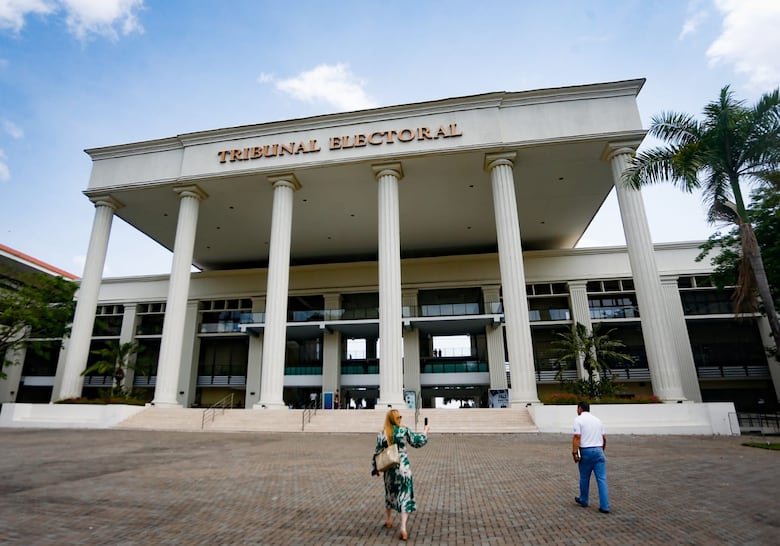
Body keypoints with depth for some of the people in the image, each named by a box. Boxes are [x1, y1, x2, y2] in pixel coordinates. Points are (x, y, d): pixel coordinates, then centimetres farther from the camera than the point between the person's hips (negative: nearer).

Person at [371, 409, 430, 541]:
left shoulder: (381, 434, -6)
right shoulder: (404, 430, -9)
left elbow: (377, 453, -3)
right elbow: (417, 442, 1)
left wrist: (375, 468, 9)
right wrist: (425, 431, 16)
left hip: (389, 468, 3)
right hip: (403, 468, -3)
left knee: (390, 494, 23)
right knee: (405, 495, 3)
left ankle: (388, 521, 38)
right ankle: (403, 527, -6)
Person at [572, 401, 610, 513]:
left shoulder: (578, 419, -5)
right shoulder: (597, 420, 12)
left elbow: (577, 437, -15)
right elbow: (604, 438, 15)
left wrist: (575, 453, -13)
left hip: (586, 451, -4)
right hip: (598, 450, 4)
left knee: (584, 478, 11)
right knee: (602, 479, 3)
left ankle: (583, 501, 26)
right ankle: (604, 506, 1)